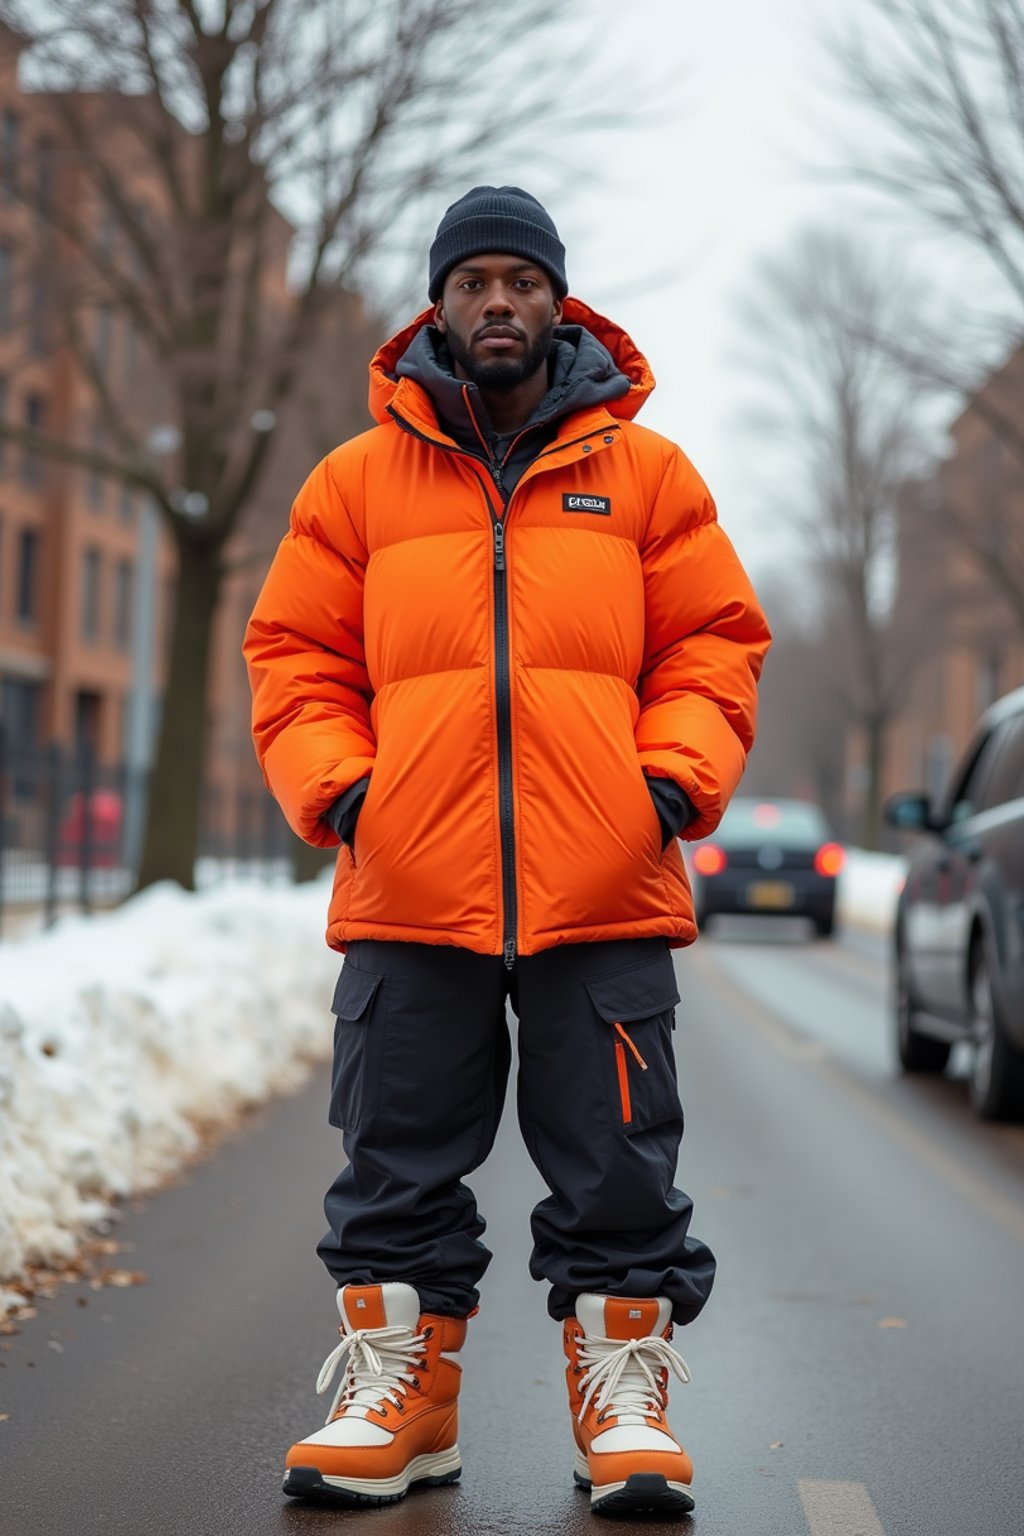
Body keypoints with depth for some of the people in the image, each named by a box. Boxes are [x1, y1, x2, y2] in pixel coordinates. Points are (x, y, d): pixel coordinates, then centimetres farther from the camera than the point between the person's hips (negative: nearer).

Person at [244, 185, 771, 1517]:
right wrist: (336, 785, -3)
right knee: (402, 1166, 6)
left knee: (619, 1168, 3)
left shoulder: (646, 472, 10)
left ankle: (624, 1399, 15)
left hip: (606, 895, 0)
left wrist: (674, 778, -5)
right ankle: (396, 1393, 18)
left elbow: (715, 644, 10)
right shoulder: (357, 480, 11)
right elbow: (297, 656, 11)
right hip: (409, 894, 1)